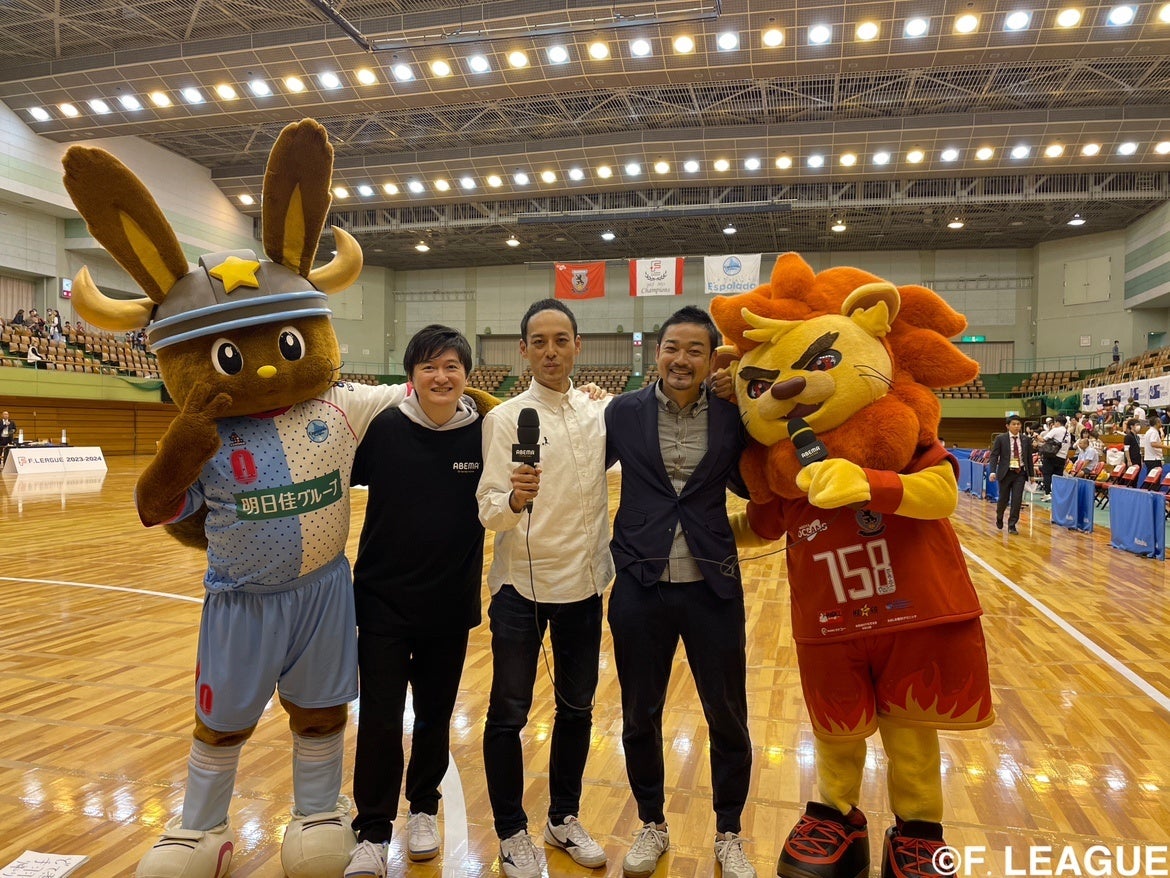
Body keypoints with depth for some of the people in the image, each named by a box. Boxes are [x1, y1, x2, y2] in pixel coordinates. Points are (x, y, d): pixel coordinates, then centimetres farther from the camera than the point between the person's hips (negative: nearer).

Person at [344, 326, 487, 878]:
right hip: (383, 603, -1)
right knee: (379, 723, 4)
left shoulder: (484, 433, -7)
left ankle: (423, 810, 40)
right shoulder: (383, 428, -10)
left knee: (435, 718, 16)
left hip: (451, 605, 1)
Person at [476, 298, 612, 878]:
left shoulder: (600, 415, 1)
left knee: (577, 708, 16)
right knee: (508, 714, 8)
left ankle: (564, 818, 35)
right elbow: (488, 511, -16)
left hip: (584, 583, 4)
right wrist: (514, 498, -36)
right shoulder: (506, 418, -10)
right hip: (522, 585, -4)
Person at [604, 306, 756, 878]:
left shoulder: (731, 416, -1)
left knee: (727, 719, 11)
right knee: (639, 718, 13)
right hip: (640, 585, 0)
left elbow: (752, 485, 7)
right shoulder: (623, 412, -2)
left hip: (713, 587, 0)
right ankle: (652, 825, 37)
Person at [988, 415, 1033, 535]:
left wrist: (1031, 474, 10)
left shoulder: (1026, 440, 5)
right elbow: (994, 456, -6)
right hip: (1006, 472, -2)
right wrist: (992, 472, -17)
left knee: (1017, 500, -4)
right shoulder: (1000, 439, -4)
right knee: (1004, 499, 7)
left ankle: (1012, 525, 6)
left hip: (1020, 473, 2)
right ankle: (999, 517, 36)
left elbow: (1029, 457, 10)